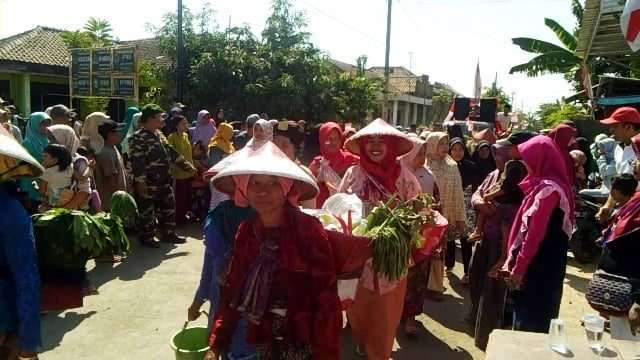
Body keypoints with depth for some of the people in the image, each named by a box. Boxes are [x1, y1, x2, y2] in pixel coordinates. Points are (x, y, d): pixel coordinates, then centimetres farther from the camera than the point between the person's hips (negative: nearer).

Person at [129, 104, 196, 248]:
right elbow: (136, 161, -20)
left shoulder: (159, 135, 14)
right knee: (147, 210, 2)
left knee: (169, 207, 15)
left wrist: (186, 165, 19)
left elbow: (171, 152, 20)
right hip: (148, 183, -9)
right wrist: (140, 181, -24)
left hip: (163, 181, 9)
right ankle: (146, 238, 15)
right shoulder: (138, 138, -14)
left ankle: (169, 234, 27)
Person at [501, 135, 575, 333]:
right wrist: (512, 259, 10)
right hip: (539, 266, 9)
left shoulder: (549, 188, -19)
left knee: (529, 323, 2)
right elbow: (526, 228, 13)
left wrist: (518, 268, -16)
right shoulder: (543, 185, 11)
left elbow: (535, 234, -22)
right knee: (534, 319, 17)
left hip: (539, 268, -9)